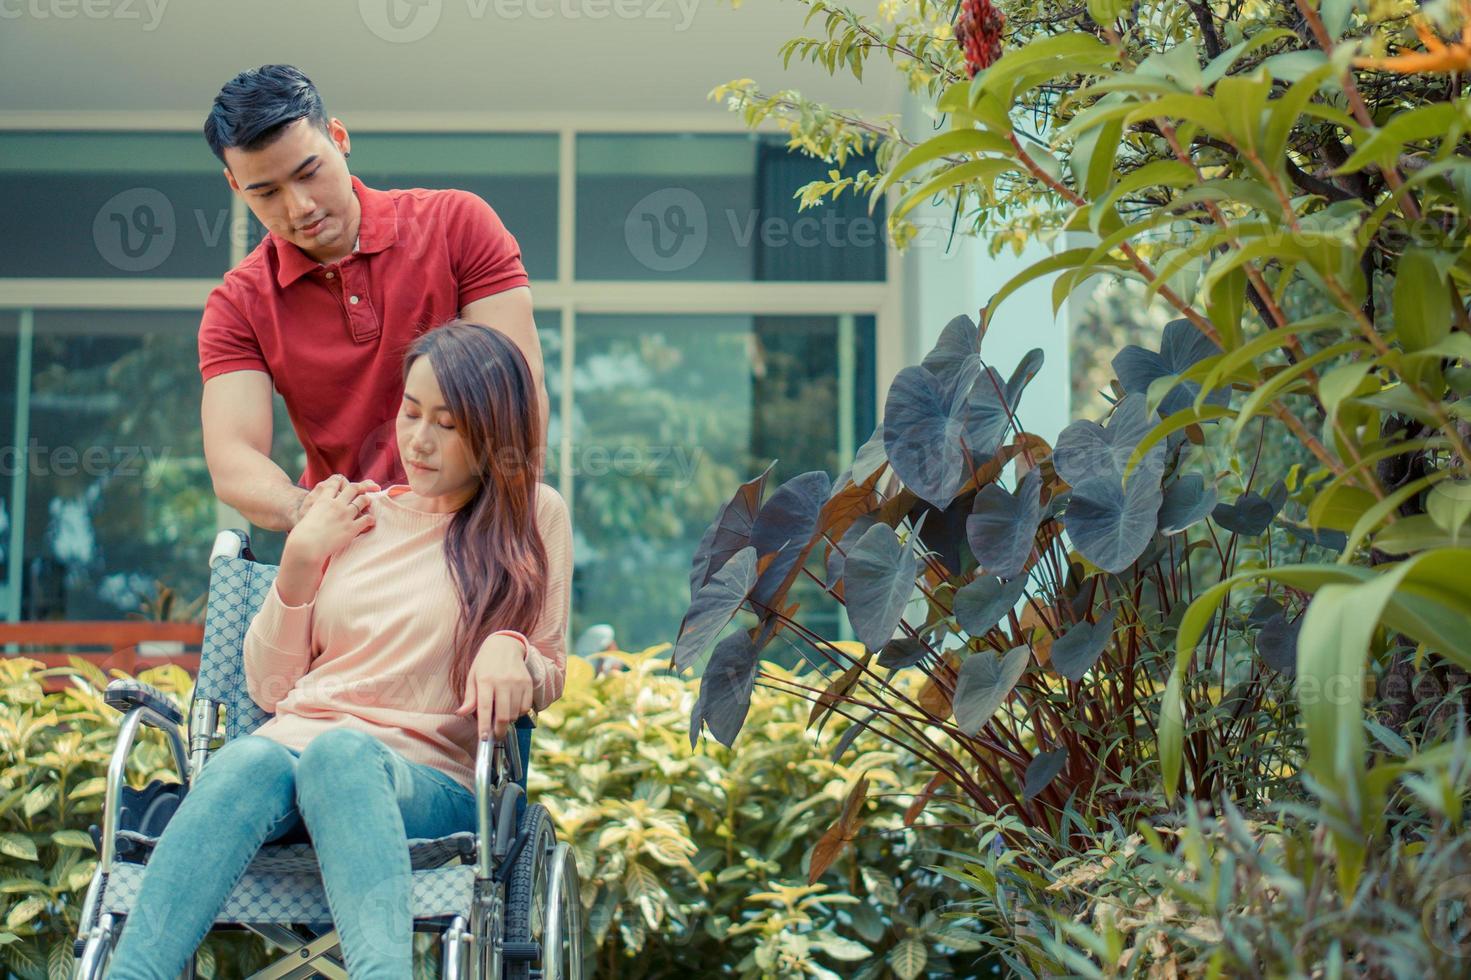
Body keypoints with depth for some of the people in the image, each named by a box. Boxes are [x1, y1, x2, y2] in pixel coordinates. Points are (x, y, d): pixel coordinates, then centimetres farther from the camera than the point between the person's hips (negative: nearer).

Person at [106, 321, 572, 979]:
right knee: (247, 760, -36)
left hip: (429, 782, -2)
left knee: (342, 752, -39)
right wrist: (300, 560, 7)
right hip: (292, 745, 3)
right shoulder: (351, 518, 18)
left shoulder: (533, 517, 11)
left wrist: (510, 649, -10)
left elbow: (548, 682, 13)